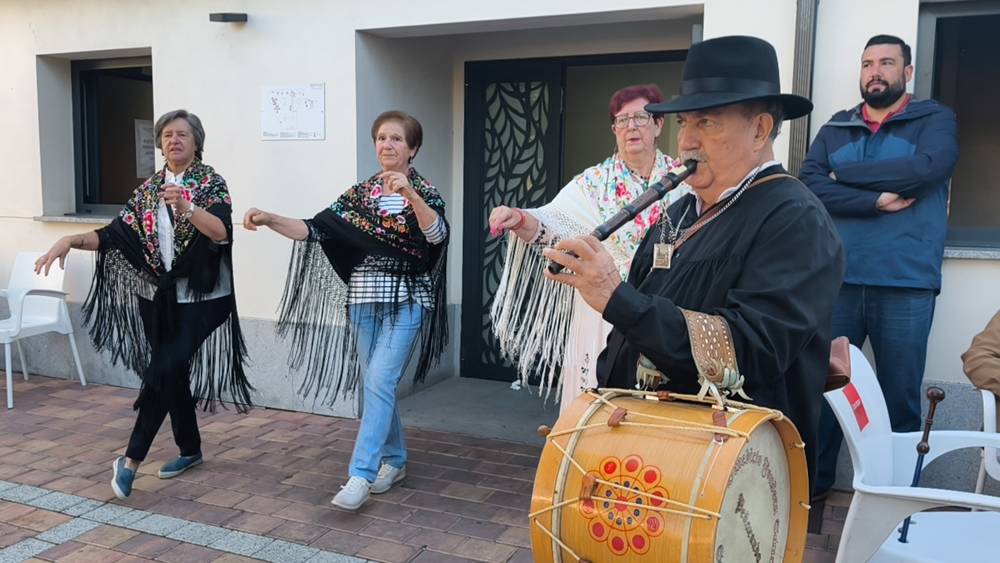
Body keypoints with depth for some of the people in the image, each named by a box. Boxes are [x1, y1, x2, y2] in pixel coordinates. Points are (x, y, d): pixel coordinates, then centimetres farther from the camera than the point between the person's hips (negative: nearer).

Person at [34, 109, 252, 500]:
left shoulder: (211, 182, -5)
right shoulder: (149, 189, 10)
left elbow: (221, 232, -20)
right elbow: (116, 234, 4)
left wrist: (186, 208, -35)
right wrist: (71, 241, -11)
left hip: (200, 299, -5)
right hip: (161, 298, 6)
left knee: (162, 371, -13)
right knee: (172, 373, 11)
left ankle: (132, 458, -5)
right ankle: (190, 449, 27)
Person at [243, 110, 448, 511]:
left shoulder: (424, 191, -2)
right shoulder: (359, 193, 9)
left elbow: (436, 234, -22)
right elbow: (314, 229, 0)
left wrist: (410, 195, -37)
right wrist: (270, 220, -15)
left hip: (406, 301, -4)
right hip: (364, 299, 5)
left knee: (379, 382, -13)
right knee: (377, 384, 11)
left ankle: (360, 475, -10)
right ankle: (393, 461, 27)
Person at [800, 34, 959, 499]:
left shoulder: (934, 120, 6)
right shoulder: (835, 128, 12)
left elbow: (927, 168, -14)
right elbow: (810, 185, -3)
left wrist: (844, 174, -6)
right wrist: (878, 200, -13)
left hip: (906, 285, -2)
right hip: (838, 281, 2)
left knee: (901, 397, 6)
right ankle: (813, 483, 22)